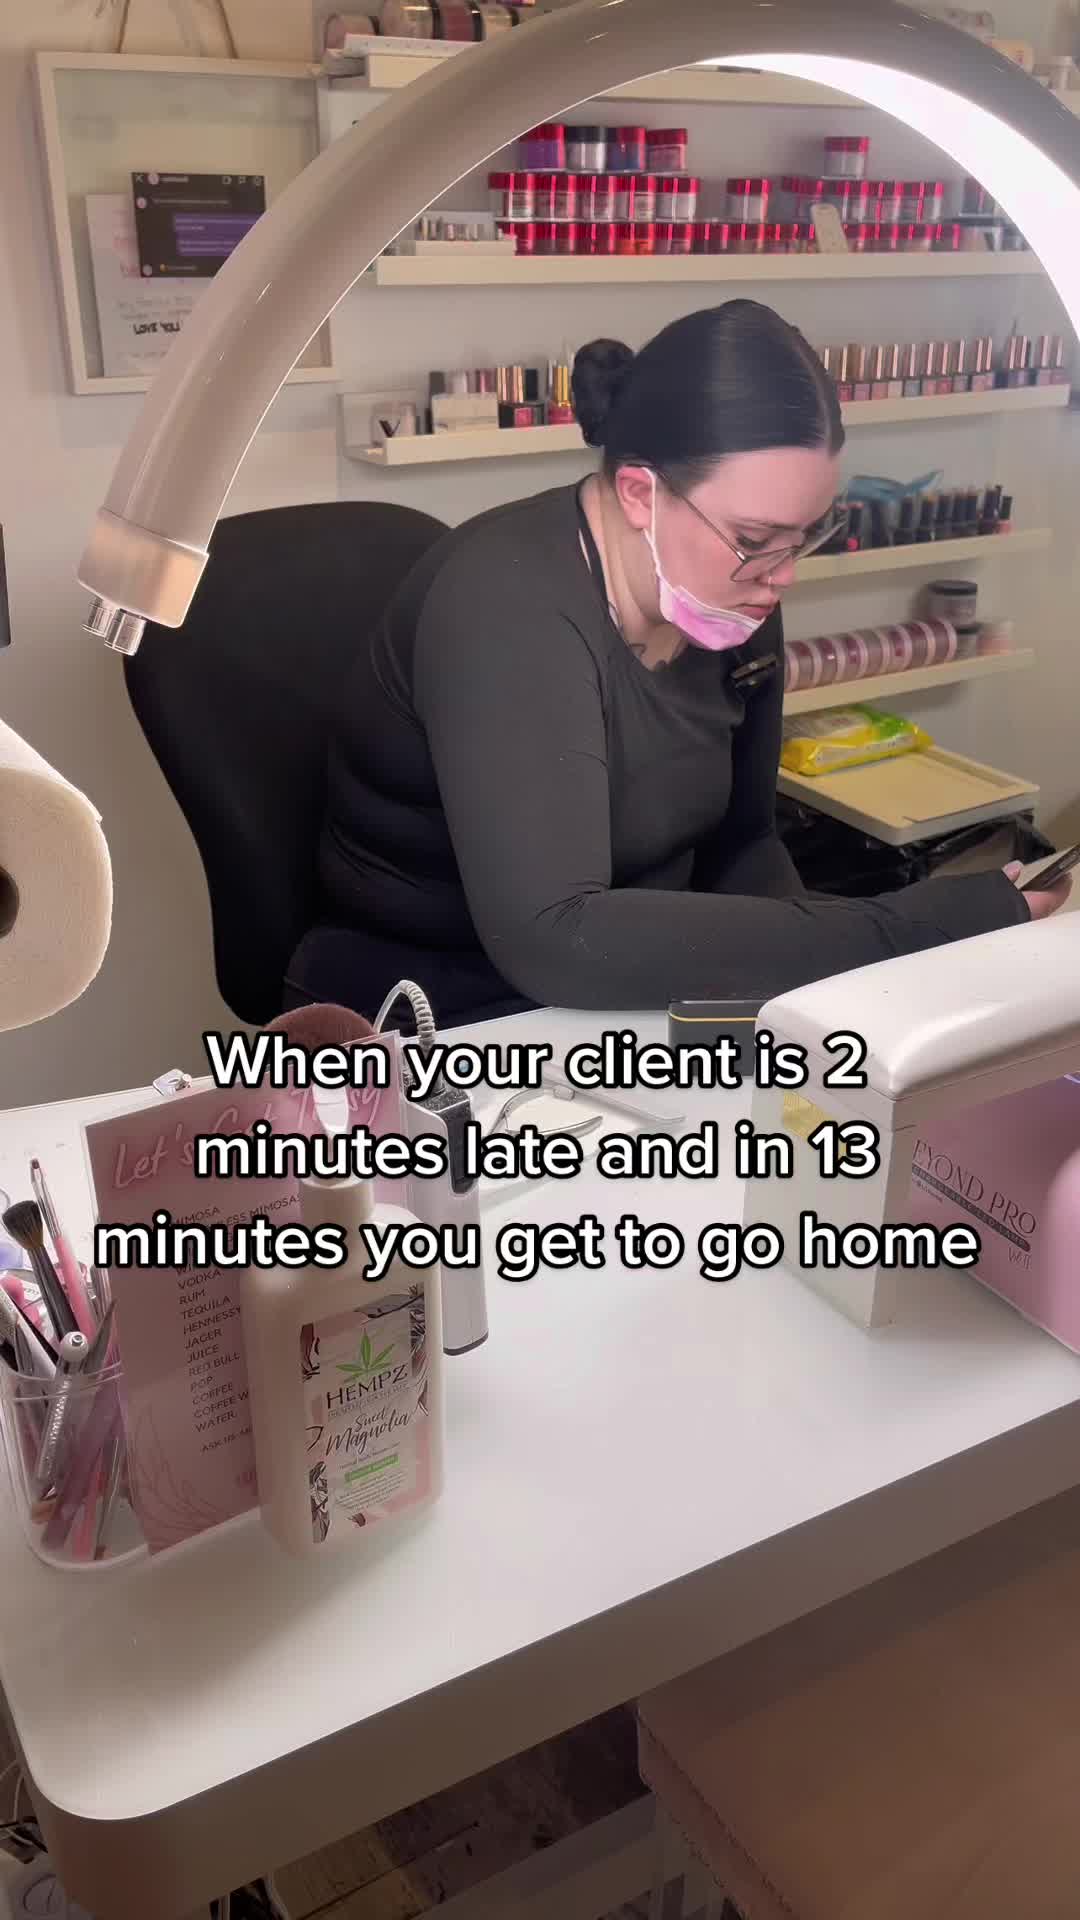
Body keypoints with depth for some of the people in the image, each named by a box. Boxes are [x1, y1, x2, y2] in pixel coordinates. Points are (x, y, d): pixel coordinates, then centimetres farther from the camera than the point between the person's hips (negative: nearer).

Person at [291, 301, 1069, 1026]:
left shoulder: (732, 601, -4)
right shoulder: (509, 606, -25)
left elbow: (740, 840, 7)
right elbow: (551, 939, -35)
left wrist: (812, 973, -13)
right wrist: (907, 930, -33)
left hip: (625, 1006, 6)